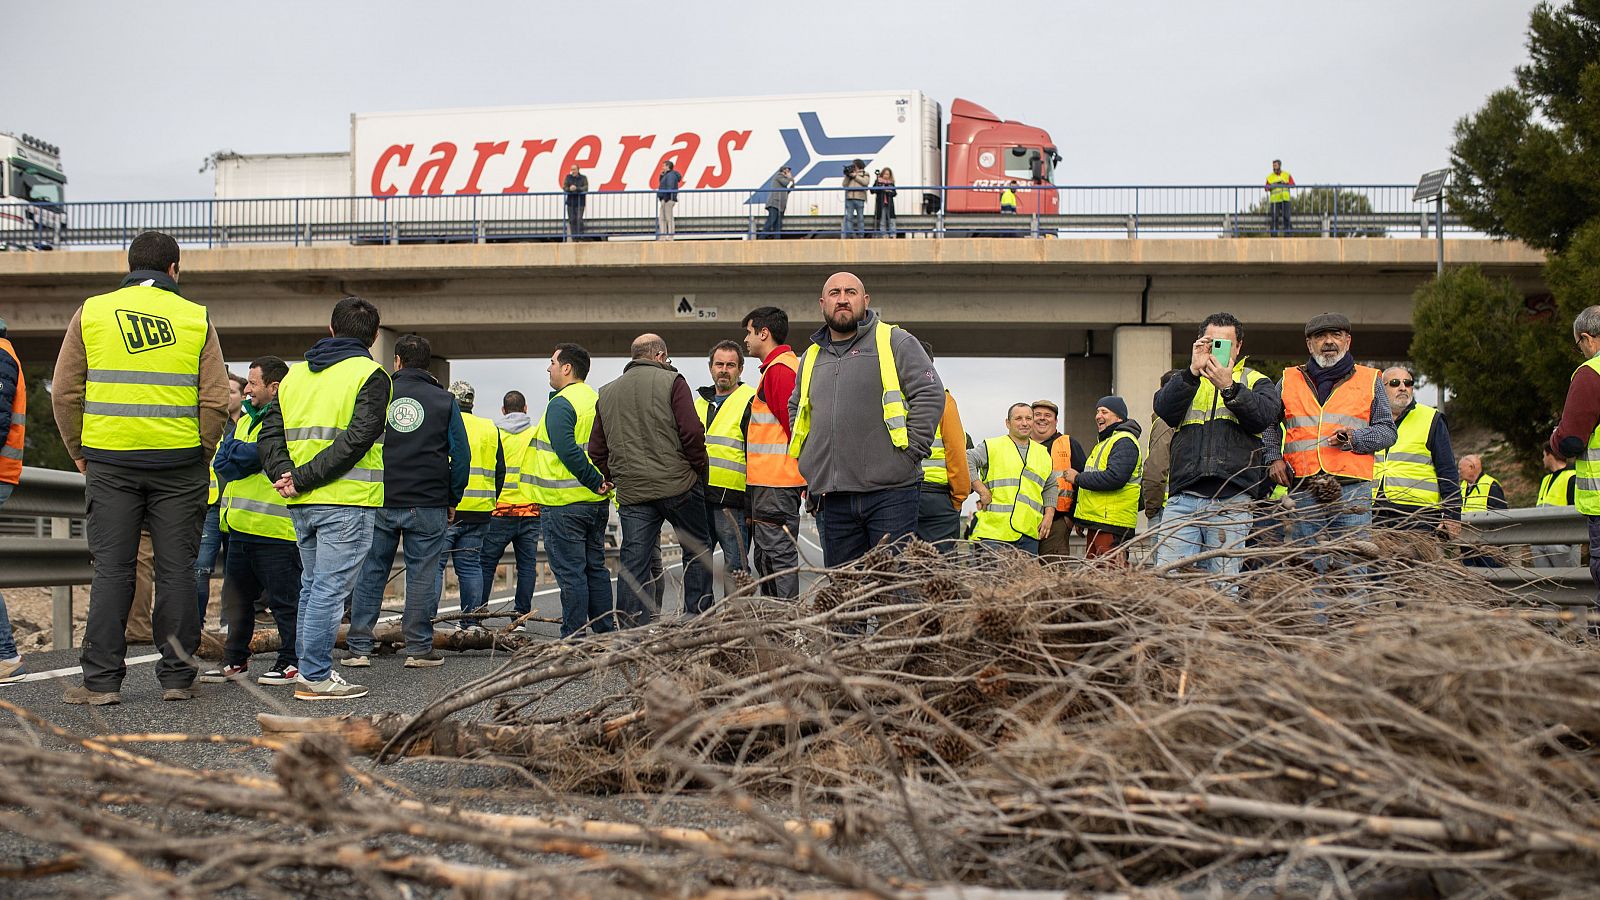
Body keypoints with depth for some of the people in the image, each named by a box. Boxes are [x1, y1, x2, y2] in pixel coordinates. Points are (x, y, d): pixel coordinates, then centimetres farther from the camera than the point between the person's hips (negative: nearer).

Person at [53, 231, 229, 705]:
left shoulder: (91, 312, 5)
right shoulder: (196, 318, 3)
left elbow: (65, 392, 4)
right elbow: (216, 398, -2)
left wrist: (79, 452, 13)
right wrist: (202, 453, 9)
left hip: (109, 460, 1)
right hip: (179, 463, -1)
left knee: (111, 570, 4)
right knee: (177, 570, 5)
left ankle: (101, 679, 3)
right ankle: (177, 676, 8)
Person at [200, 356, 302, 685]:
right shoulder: (247, 417, 20)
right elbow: (221, 462, 12)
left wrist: (236, 451, -6)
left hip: (275, 529, -9)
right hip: (241, 526, 9)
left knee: (283, 597, -2)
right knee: (237, 596, 14)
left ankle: (293, 661, 6)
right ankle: (235, 660, 24)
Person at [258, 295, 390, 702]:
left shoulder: (296, 374, 16)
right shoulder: (369, 375, -5)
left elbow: (270, 431, 7)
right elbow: (357, 439, -17)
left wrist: (284, 473, -6)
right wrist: (304, 479, -15)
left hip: (302, 504, 7)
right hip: (348, 501, -7)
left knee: (312, 586, 16)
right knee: (330, 588, -5)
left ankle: (311, 670, 19)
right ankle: (315, 676, -6)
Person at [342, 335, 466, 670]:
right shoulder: (444, 401, 3)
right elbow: (462, 455, 1)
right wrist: (452, 500, 9)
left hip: (379, 503, 1)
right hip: (428, 504, -1)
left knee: (370, 573, 8)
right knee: (422, 575, 4)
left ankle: (358, 647, 7)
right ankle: (419, 648, 6)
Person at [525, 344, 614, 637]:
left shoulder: (561, 404, -14)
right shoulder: (597, 401, 14)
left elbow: (568, 451, -25)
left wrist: (594, 481, -19)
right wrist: (605, 481, 6)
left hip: (564, 504, -8)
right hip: (598, 503, 8)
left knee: (570, 573, -5)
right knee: (596, 568, 15)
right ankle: (606, 634, 18)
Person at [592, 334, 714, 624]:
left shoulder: (607, 393, 14)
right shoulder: (671, 382, -2)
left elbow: (597, 450, 13)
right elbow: (692, 432, -11)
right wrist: (700, 468, 1)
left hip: (631, 492, 4)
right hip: (678, 484, -4)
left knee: (633, 562, 2)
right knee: (697, 548, 12)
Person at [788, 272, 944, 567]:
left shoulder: (896, 342, 2)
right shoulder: (811, 357, 18)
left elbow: (931, 394, -6)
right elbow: (795, 407, 35)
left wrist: (909, 452, -11)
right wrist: (809, 457, 20)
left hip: (889, 493, -5)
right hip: (832, 499, 5)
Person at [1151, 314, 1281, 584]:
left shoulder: (1256, 382, 17)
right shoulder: (1185, 381, 21)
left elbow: (1265, 415, -5)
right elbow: (1164, 409, -2)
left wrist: (1229, 387, -17)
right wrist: (1193, 371, -13)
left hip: (1231, 501, -1)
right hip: (1183, 498, 1)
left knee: (1222, 586, -4)